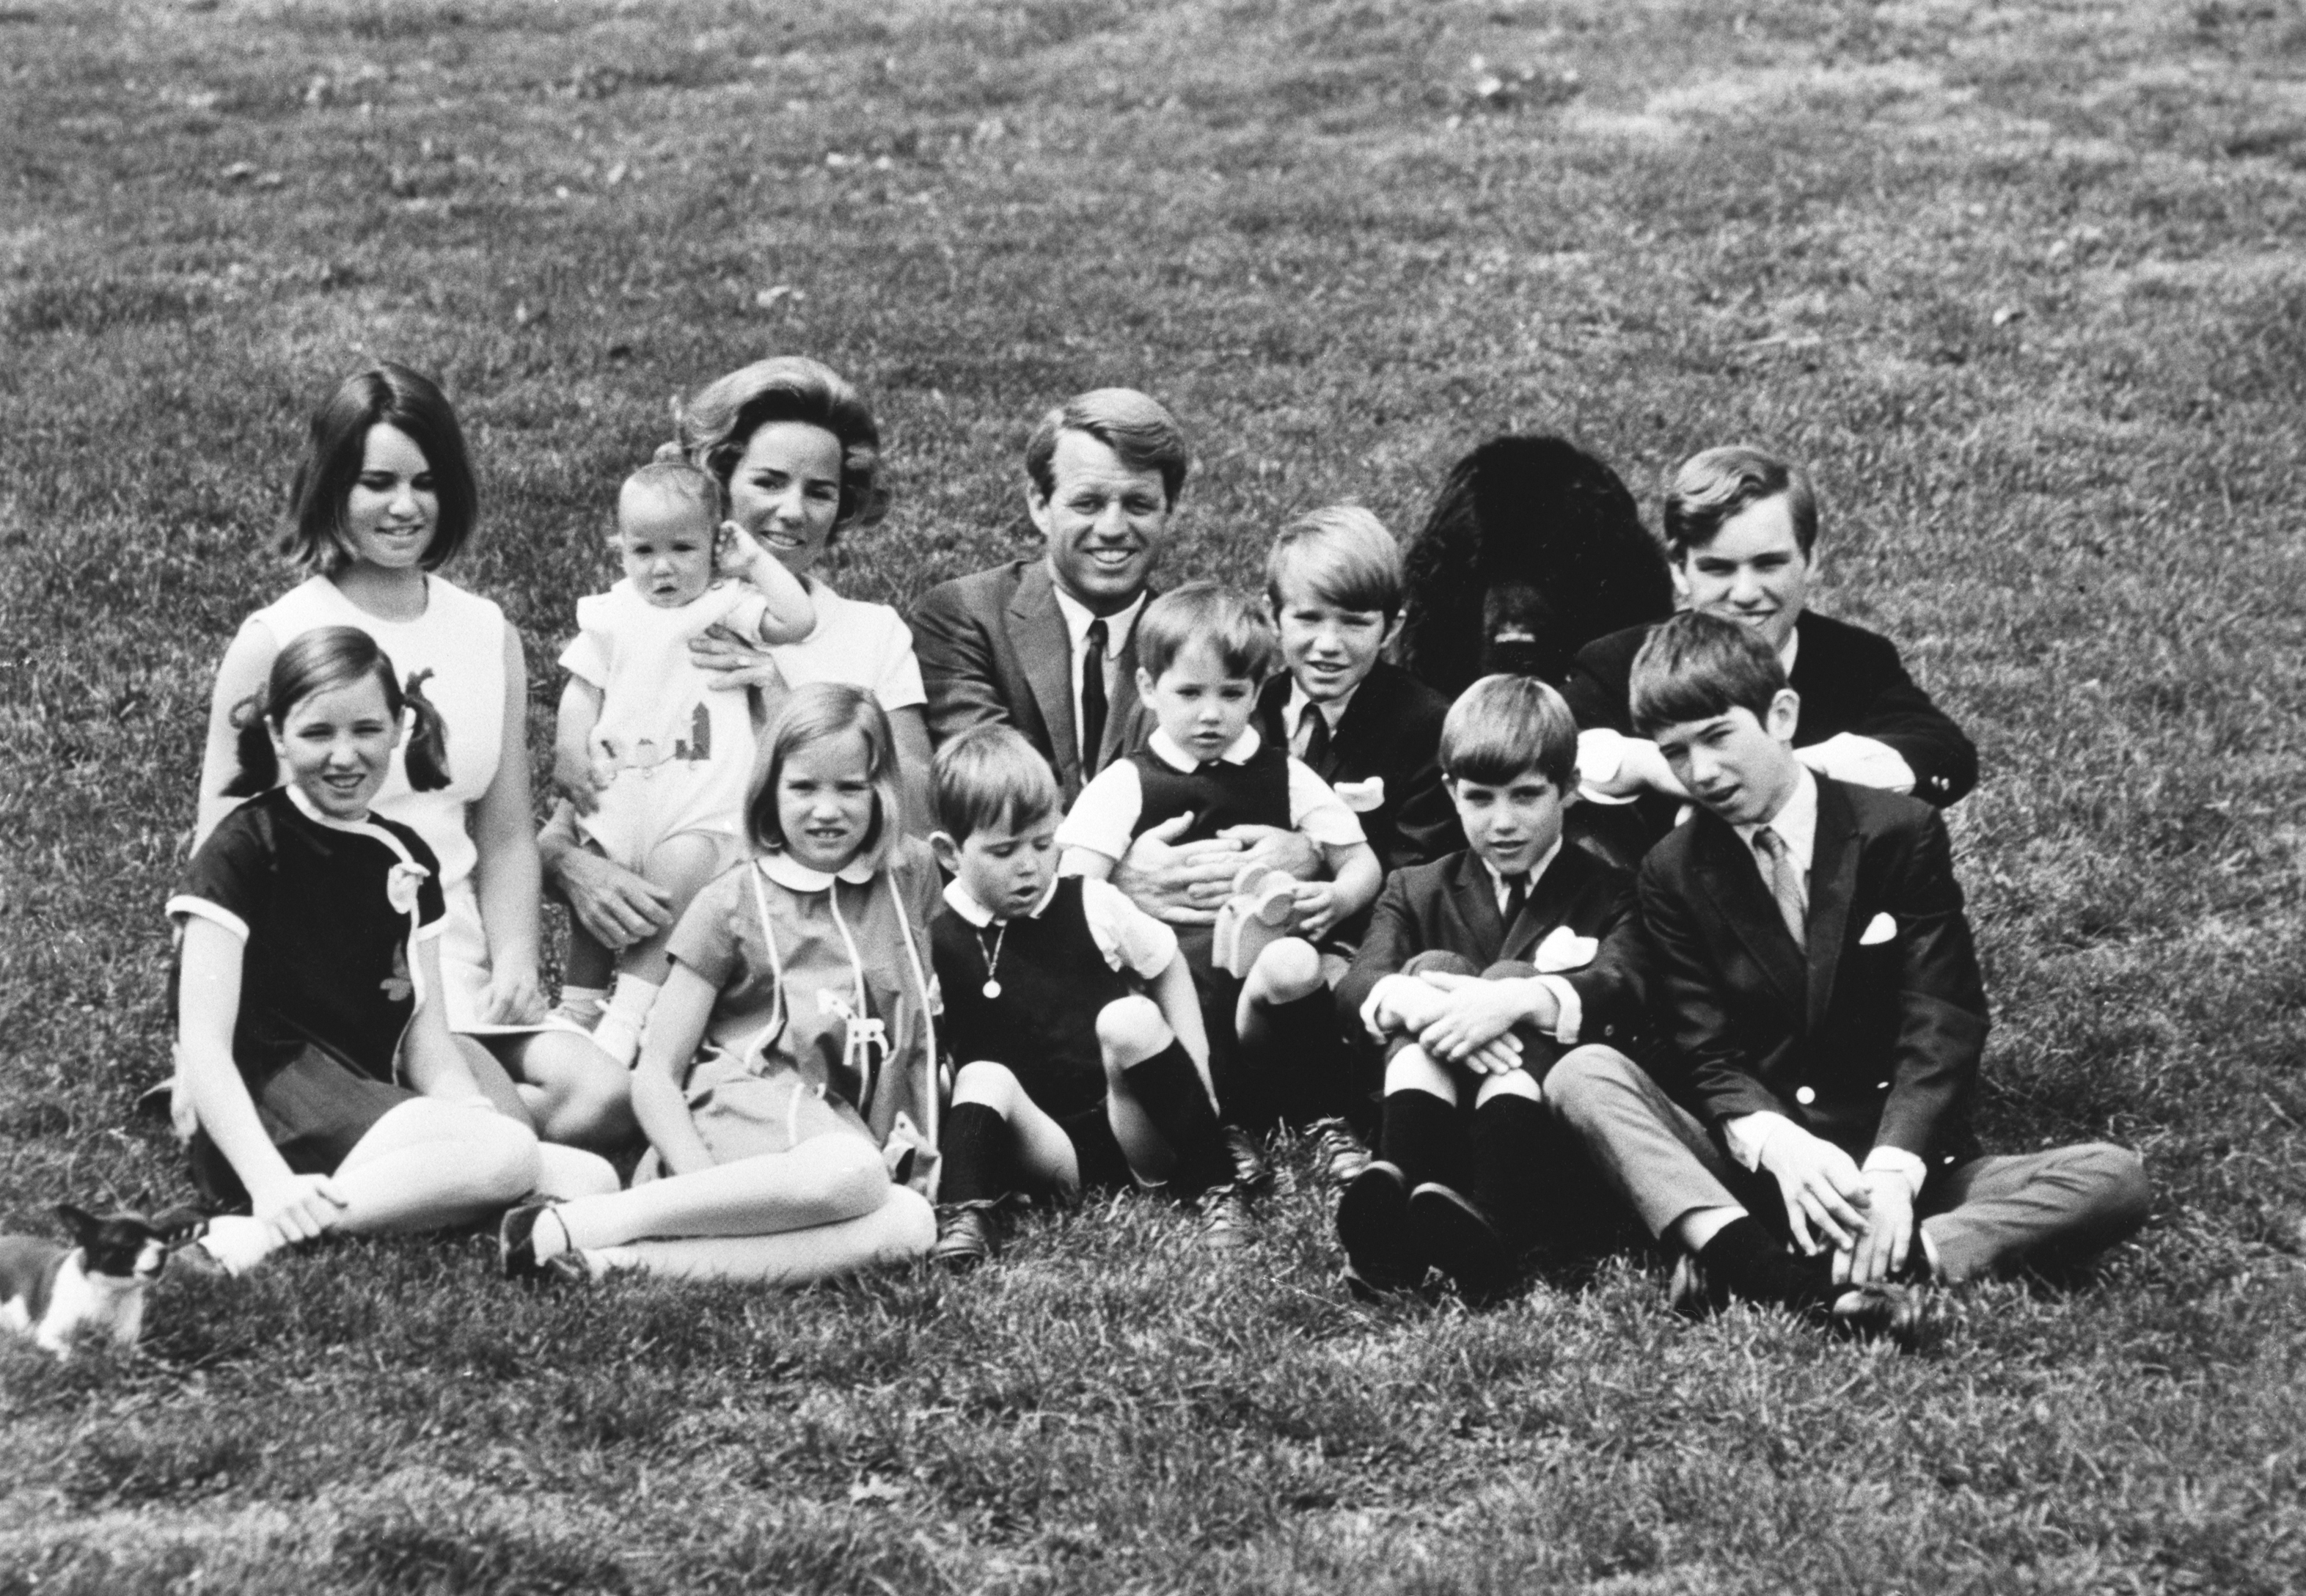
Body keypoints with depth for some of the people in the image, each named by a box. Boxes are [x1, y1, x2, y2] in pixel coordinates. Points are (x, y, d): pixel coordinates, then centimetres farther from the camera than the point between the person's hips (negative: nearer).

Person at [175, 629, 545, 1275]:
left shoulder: (404, 859, 16)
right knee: (506, 1159, -31)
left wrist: (480, 1119, -10)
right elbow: (204, 1045, -13)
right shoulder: (243, 851, -4)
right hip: (268, 1109, -7)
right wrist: (271, 1184, -28)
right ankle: (256, 1236, -31)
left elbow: (426, 1040, 13)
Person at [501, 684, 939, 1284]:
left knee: (909, 1226, -35)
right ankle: (576, 1227, -32)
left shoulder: (910, 874, 14)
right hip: (741, 1105, -4)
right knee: (846, 1173, -41)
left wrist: (921, 1146, 13)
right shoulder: (734, 903, 3)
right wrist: (701, 1179, -17)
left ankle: (630, 1259, -37)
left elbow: (919, 1031, 26)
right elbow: (654, 1073, 0)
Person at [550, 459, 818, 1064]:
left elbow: (797, 621, -6)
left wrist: (754, 560, 0)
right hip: (617, 798, 3)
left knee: (669, 909, -19)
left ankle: (625, 1021, -14)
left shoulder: (726, 606, 6)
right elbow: (582, 691, 14)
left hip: (698, 808, -3)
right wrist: (570, 753, -1)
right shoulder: (609, 616, 12)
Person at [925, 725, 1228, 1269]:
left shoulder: (1091, 906, 3)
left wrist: (1190, 1075, 6)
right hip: (1051, 1154, -1)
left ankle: (1214, 1185, -21)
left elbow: (1167, 968, 16)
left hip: (1137, 1137, 1)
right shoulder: (939, 945, 0)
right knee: (983, 1077, -26)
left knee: (1129, 1020, -25)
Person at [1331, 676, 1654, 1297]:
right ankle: (1399, 1186, -49)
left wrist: (1515, 997, -32)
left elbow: (1624, 990, -12)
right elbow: (1357, 986, -3)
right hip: (1436, 1128, 2)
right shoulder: (1417, 892, 19)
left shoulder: (1607, 895, 12)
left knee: (1514, 977, -25)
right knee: (1433, 966, -18)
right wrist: (1416, 1001, -28)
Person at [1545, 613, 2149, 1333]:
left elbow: (1939, 1031, -9)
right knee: (1582, 1074, -23)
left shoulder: (1901, 832, -2)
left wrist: (1891, 1171, -26)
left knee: (2115, 1179, -25)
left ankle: (1847, 1270, -44)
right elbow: (1706, 1058, -2)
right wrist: (1781, 1146, -25)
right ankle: (1760, 1265, -45)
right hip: (1752, 1171, 1)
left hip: (1902, 1162, -1)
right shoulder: (1674, 873, 5)